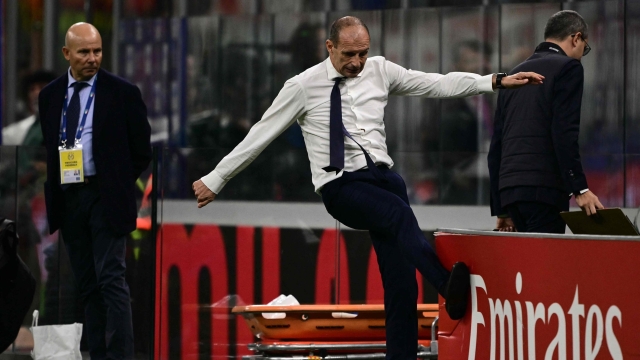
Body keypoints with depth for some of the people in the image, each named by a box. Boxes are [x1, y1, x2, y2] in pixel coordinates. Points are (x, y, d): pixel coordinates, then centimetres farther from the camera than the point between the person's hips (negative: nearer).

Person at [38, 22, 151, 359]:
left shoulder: (122, 93, -4)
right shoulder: (50, 95, 9)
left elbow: (141, 151, 1)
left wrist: (116, 185, 1)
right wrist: (55, 187, 8)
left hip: (106, 199, -5)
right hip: (68, 200, 5)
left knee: (111, 280, -12)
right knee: (87, 286, 8)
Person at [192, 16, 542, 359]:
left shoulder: (380, 71, 10)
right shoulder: (303, 86, 0)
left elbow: (438, 84, 10)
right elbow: (261, 135, 6)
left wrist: (497, 82, 3)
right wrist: (215, 179, 9)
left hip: (383, 176, 5)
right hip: (342, 186, -5)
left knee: (401, 284, -7)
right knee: (401, 214, -35)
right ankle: (449, 287, -54)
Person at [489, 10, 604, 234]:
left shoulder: (516, 73, 21)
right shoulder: (568, 67, -1)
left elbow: (496, 146, 19)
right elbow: (564, 133, -14)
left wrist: (500, 209, 22)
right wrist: (579, 189, -16)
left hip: (509, 189, 7)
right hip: (544, 187, -7)